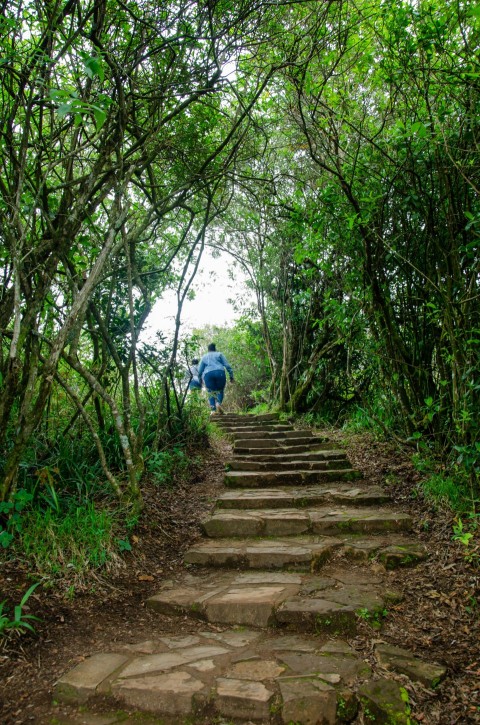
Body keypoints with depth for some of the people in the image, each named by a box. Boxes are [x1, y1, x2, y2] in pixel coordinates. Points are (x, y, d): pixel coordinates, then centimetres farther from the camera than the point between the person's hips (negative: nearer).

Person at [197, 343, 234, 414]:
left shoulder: (204, 357, 26)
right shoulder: (219, 354, 21)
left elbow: (200, 371, 20)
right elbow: (227, 365, 8)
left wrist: (200, 380, 33)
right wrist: (231, 376, 9)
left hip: (207, 374, 1)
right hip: (219, 373, -1)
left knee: (211, 393, 6)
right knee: (220, 391, 12)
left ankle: (213, 410, -12)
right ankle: (218, 403, -16)